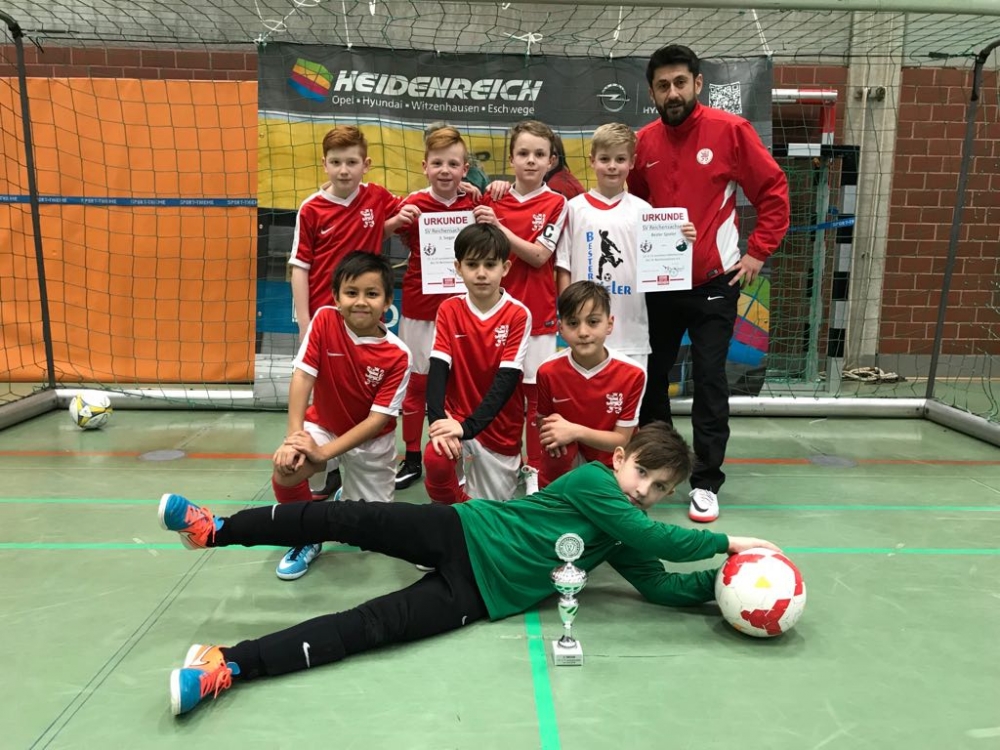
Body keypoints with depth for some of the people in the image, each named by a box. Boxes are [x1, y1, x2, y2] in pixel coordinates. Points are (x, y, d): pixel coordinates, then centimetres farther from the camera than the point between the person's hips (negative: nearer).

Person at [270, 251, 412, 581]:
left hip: (371, 440, 0)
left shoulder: (398, 355, -24)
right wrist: (294, 436, -31)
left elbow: (378, 418, -23)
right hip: (323, 424, 1)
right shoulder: (324, 320, -19)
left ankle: (351, 495, 40)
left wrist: (324, 452, -29)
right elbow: (302, 375, -21)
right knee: (286, 471, -28)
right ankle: (308, 538, 2)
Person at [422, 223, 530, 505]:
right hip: (455, 417, 1)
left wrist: (468, 427, -28)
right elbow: (438, 369, -12)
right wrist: (436, 418, -29)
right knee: (435, 459, -30)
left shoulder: (518, 315, -11)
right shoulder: (448, 310, -3)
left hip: (498, 426, 0)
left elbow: (507, 379, -18)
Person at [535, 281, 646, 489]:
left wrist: (575, 431, -29)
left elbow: (621, 440, -14)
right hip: (566, 463, 0)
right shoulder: (548, 371, -15)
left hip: (612, 465, 0)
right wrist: (550, 429, -25)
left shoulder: (632, 374, -18)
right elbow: (542, 421, -1)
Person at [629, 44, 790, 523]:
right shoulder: (643, 142, 2)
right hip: (658, 284, 4)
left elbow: (773, 191, -3)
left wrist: (759, 251, -6)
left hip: (714, 283, -3)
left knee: (709, 383, 0)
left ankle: (706, 482, 12)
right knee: (652, 377, 12)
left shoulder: (730, 130, -8)